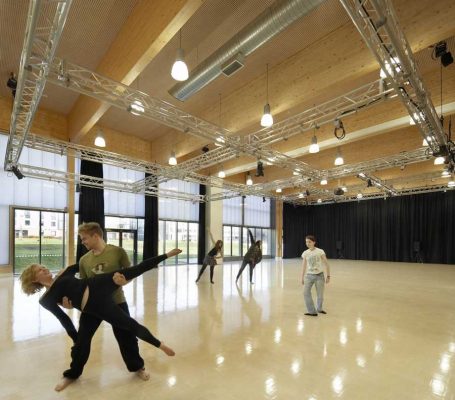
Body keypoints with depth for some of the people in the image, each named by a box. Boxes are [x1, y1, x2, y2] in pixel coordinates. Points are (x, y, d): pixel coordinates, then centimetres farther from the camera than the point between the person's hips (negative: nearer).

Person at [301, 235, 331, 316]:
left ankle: (319, 309, 34)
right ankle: (312, 311, 2)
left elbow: (326, 264, -3)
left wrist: (328, 276, -5)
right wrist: (302, 278, 9)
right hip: (309, 275, 2)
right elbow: (304, 266, 8)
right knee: (306, 293, -11)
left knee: (320, 295, 6)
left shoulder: (320, 251, -9)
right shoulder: (305, 253, 0)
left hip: (319, 275, -2)